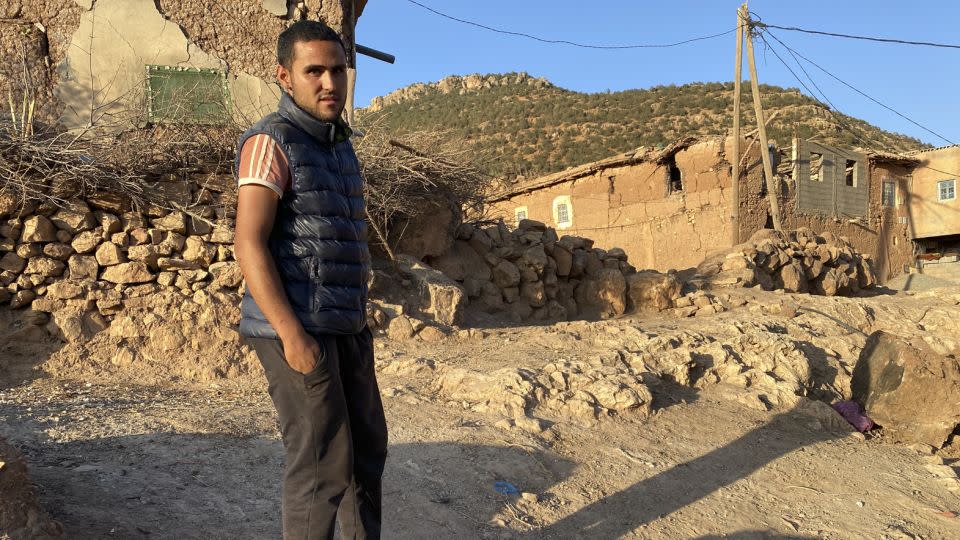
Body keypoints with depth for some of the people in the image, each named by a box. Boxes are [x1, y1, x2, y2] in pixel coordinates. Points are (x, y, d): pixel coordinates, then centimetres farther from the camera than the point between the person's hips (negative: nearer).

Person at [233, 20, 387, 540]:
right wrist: (293, 334, -23)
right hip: (295, 326, -9)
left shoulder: (337, 144, 16)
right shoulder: (272, 141, -11)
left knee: (367, 447, 16)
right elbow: (249, 244, -18)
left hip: (344, 326, 9)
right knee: (323, 460, -2)